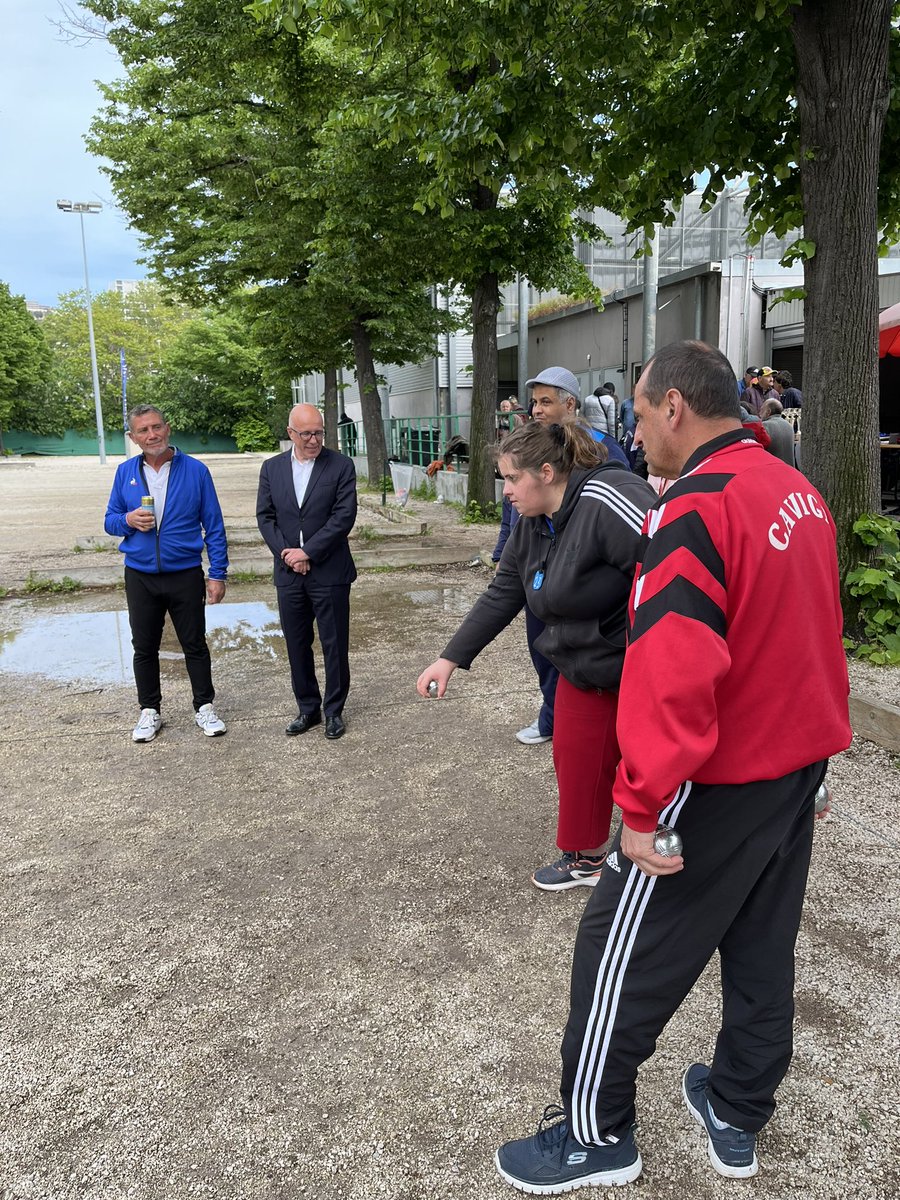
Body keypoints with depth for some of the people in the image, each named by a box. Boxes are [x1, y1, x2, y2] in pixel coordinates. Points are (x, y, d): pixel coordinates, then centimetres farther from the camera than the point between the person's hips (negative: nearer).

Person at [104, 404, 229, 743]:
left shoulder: (195, 470, -4)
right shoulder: (126, 472, 3)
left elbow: (213, 526, -2)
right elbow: (110, 521, 9)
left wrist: (218, 574, -6)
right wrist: (128, 520, -15)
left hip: (186, 575, -2)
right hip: (140, 577, 2)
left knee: (195, 644, 7)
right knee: (144, 648, 11)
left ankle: (204, 707, 21)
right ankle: (150, 711, 24)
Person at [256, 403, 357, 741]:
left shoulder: (341, 466, -4)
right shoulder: (272, 468, 7)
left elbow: (344, 516, -11)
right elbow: (265, 516, 5)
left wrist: (307, 552, -14)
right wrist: (285, 554, -9)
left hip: (329, 572, -3)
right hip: (288, 574, 4)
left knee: (334, 645, 4)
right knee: (297, 646, 11)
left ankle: (334, 711, 19)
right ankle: (307, 709, 25)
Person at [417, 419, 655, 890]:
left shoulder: (605, 501, -27)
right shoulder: (530, 525, 3)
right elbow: (501, 596, 8)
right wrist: (451, 658, 7)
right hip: (584, 670, 8)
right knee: (578, 762, 14)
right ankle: (585, 857, 35)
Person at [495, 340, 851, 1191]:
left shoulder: (694, 511, -22)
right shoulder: (799, 491, 4)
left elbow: (671, 677, -28)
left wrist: (642, 804, -22)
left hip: (719, 780, -8)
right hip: (800, 762, 9)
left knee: (624, 950, 7)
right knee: (763, 946, 20)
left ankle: (595, 1135, 24)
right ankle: (736, 1120, 39)